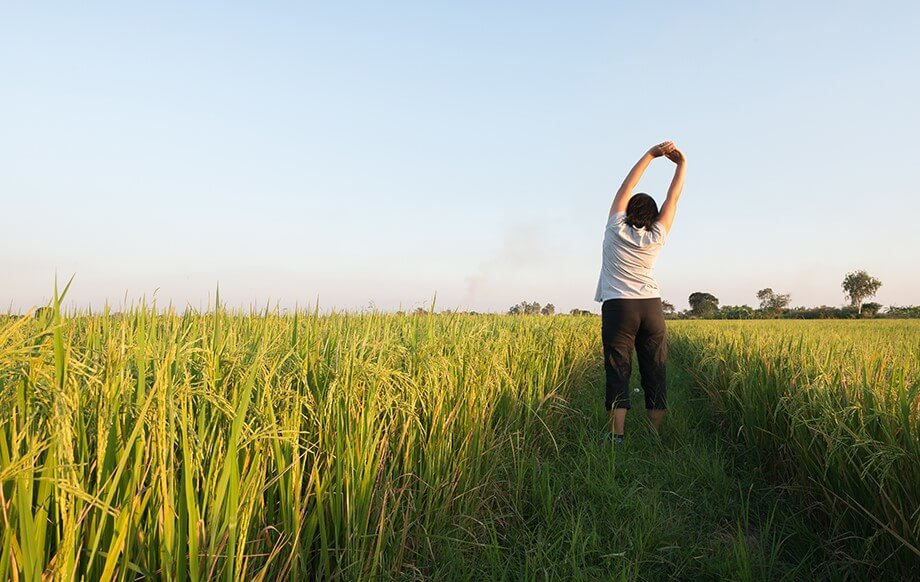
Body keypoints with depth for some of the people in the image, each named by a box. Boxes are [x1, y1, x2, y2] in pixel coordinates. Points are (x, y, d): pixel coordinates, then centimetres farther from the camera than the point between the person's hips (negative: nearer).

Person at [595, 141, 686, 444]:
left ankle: (617, 435, -7)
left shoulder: (616, 229, -1)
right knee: (655, 373, 5)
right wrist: (681, 164, 19)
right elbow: (673, 198, 12)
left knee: (618, 371, -3)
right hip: (651, 306, 2)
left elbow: (627, 186, 6)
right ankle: (657, 434, 7)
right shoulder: (656, 238, 4)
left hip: (618, 306, -2)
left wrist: (651, 153, 9)